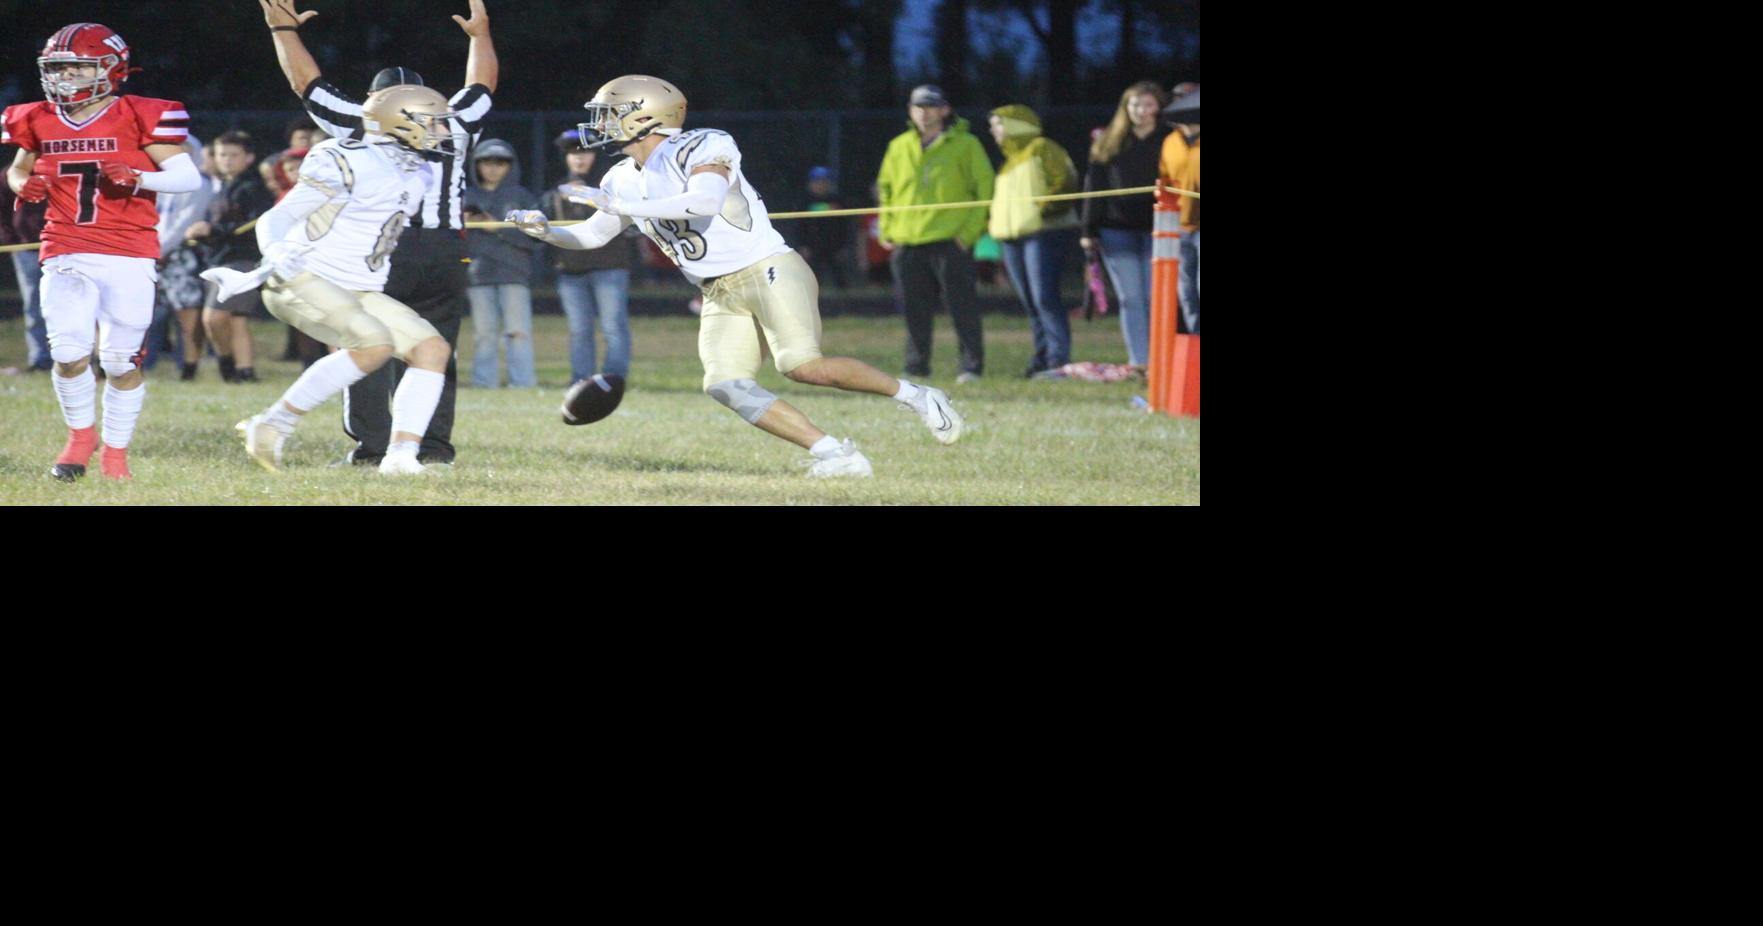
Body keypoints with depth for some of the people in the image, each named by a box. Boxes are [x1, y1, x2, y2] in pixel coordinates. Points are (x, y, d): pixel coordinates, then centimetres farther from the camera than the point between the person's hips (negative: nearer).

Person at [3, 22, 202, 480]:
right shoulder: (39, 122, 7)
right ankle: (80, 435, 18)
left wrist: (139, 178, -23)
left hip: (128, 257, -3)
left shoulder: (138, 117, -5)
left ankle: (115, 451, 17)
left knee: (121, 360, -1)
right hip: (66, 254, 3)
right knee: (69, 352, -8)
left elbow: (189, 177, -7)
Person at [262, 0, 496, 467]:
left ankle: (372, 443, -4)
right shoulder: (454, 127, 14)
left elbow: (307, 83, 16)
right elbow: (481, 86, 33)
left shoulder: (361, 126, 8)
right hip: (444, 252, 3)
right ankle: (434, 441, 6)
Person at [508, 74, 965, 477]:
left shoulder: (699, 150, -13)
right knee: (726, 385, -13)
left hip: (768, 272, -8)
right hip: (722, 296, 8)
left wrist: (620, 206, -30)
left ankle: (912, 394, -5)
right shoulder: (625, 179, 12)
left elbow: (706, 201, -31)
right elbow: (592, 235, 23)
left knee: (802, 365, -25)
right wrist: (545, 230, 2)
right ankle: (835, 454, -12)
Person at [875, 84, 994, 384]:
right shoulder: (899, 147, 14)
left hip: (950, 242, -4)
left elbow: (985, 190, 0)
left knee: (962, 307, -6)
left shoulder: (965, 145, 1)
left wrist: (970, 231, -8)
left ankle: (972, 366, -1)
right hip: (907, 244, 4)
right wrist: (887, 230, 11)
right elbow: (885, 190, 22)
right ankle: (916, 367, 13)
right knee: (914, 311, 5)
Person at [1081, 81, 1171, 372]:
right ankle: (1138, 362, -1)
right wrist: (1089, 230, 3)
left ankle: (1156, 362, -1)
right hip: (1117, 230, 2)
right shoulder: (1108, 143, 9)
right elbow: (1094, 186, 9)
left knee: (1155, 298, -5)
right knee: (1131, 299, -1)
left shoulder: (1169, 141, 3)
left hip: (1155, 228, -2)